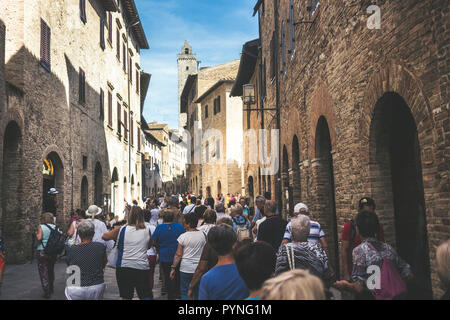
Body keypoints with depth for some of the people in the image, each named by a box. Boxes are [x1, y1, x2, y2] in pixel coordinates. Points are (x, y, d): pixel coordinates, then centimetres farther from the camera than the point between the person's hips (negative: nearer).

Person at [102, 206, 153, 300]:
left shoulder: (121, 230, -5)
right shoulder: (147, 230, -1)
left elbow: (105, 237, 6)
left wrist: (116, 238, 22)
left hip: (124, 267, 0)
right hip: (142, 267, 0)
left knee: (126, 297, 11)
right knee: (146, 296, 3)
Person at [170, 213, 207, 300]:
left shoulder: (183, 237, -10)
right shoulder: (203, 235, -2)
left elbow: (178, 255, -7)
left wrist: (173, 268, 2)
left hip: (186, 268, -3)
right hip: (199, 267, 3)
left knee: (184, 292, 10)